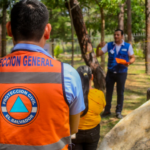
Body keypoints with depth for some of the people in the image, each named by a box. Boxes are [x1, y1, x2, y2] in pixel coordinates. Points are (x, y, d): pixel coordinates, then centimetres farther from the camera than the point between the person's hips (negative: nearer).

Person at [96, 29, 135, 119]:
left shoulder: (128, 46, -2)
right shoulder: (109, 45, 2)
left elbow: (133, 58, 2)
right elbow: (98, 54, 2)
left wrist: (129, 62, -21)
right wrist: (98, 47, -18)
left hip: (121, 73, -2)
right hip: (110, 72, 2)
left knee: (120, 92, 6)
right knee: (108, 92, 8)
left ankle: (119, 111, 17)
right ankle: (107, 110, 20)